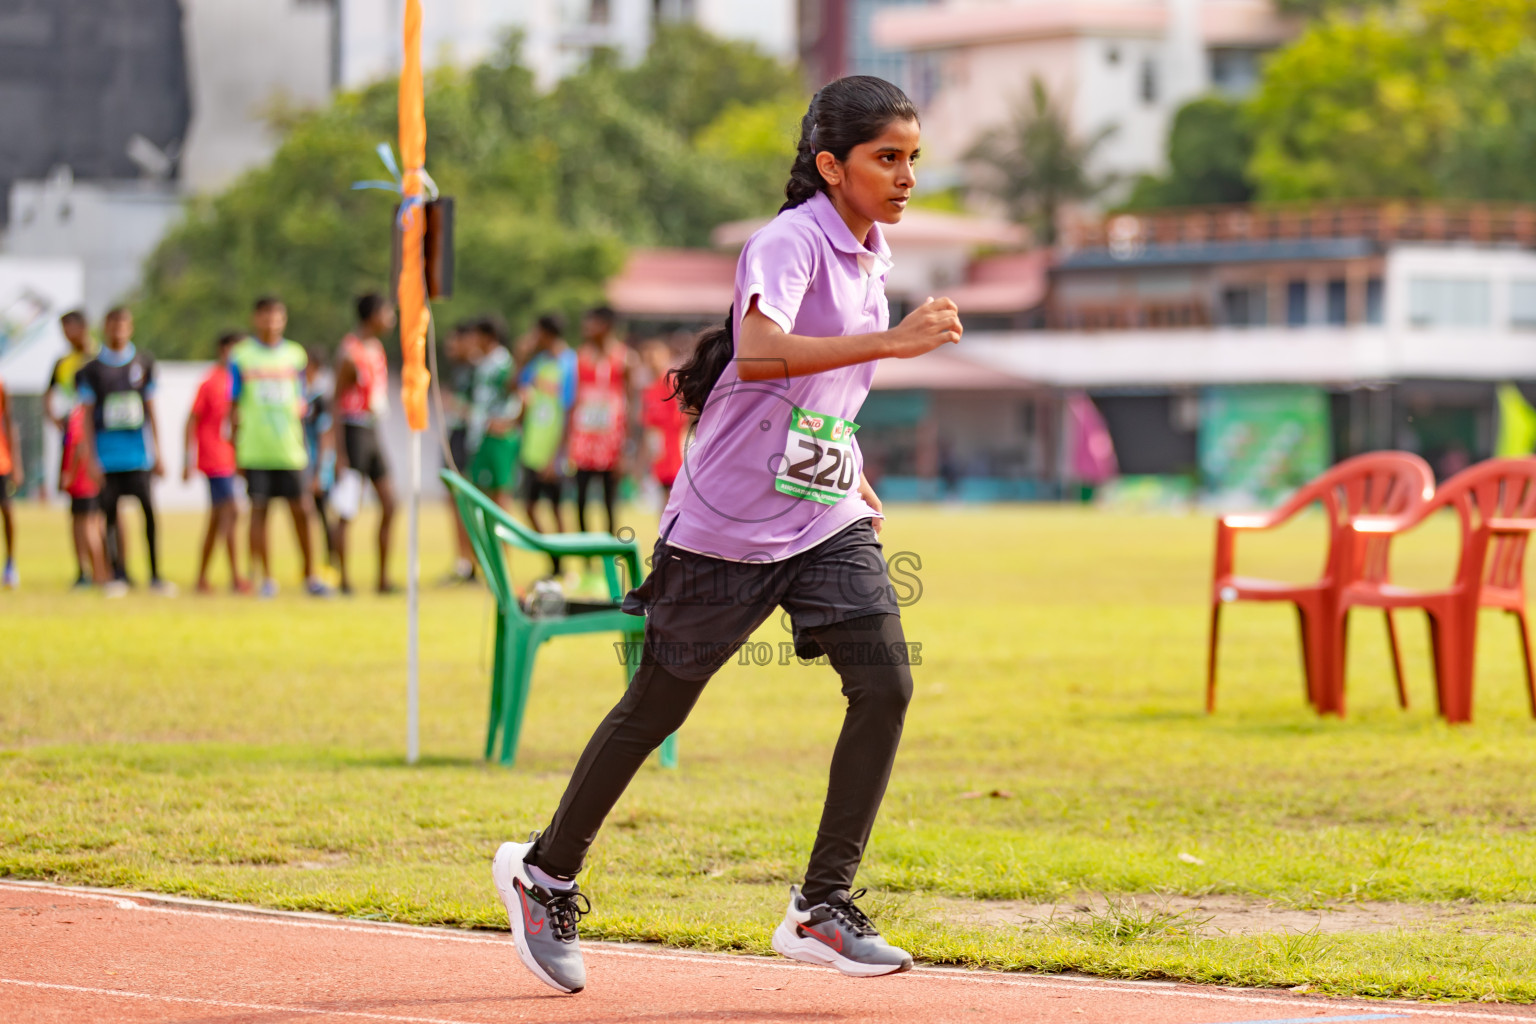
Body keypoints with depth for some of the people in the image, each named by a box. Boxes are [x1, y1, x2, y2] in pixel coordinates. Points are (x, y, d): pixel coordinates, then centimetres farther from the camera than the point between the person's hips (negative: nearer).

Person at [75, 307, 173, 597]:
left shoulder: (144, 363, 8)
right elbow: (87, 417, 2)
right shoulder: (93, 369, 3)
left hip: (139, 451, 1)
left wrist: (157, 454, 8)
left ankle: (155, 575, -2)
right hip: (107, 451, -1)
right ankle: (117, 575, 10)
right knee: (110, 512, 1)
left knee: (149, 509, -8)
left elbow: (151, 412, 11)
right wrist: (91, 459, -5)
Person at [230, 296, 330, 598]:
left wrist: (301, 444, 10)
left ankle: (310, 576, 8)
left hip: (289, 448, 2)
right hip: (255, 448, -2)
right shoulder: (242, 356, 3)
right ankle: (266, 578, 6)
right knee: (258, 509, -1)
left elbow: (299, 405, 14)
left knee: (300, 510, -1)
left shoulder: (295, 355, 10)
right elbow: (235, 406, 5)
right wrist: (236, 448, 1)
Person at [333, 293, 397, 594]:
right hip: (354, 430, -9)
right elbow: (336, 403, -14)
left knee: (389, 504, 6)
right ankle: (344, 578, 2)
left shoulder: (376, 349, 13)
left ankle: (384, 577, 12)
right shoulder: (349, 352, -14)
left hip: (373, 431, 9)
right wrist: (340, 453, -16)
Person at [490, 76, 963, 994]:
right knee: (657, 707, 5)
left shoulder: (872, 255, 9)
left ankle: (824, 906, -3)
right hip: (728, 527, -7)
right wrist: (892, 341, -42)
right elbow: (759, 354, -38)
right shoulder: (790, 243, -18)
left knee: (885, 684, -11)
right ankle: (546, 874, 26)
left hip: (826, 522, 7)